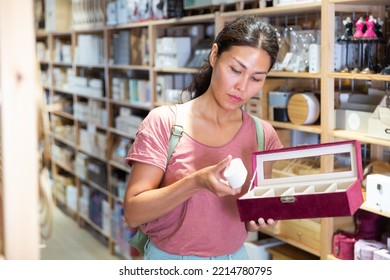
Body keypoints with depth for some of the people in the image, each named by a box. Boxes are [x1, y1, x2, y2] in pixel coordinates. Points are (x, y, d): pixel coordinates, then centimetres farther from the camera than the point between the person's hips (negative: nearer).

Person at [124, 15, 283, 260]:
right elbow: (133, 213, -18)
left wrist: (259, 220, -17)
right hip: (170, 257, -3)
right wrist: (196, 182, -31)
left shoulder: (264, 135, -5)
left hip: (235, 257, 3)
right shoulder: (164, 122, -15)